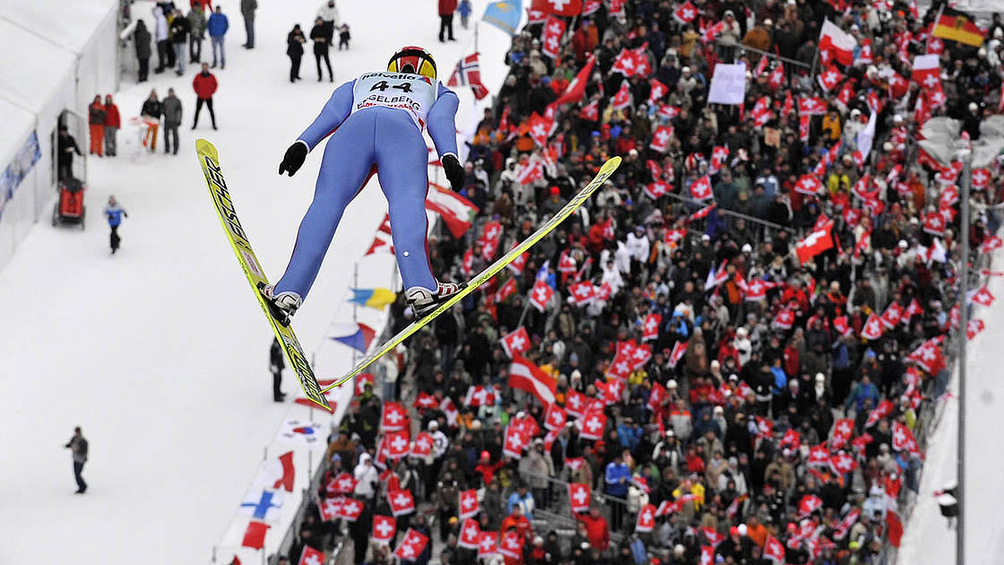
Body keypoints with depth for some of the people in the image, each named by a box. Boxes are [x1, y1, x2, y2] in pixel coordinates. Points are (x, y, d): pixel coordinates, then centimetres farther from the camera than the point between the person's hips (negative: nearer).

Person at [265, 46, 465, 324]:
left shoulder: (360, 83, 44)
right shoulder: (440, 92, 41)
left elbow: (332, 113, 24)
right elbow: (440, 120, 17)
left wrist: (302, 145, 9)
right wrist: (449, 157, -1)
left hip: (355, 126, 1)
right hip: (403, 132, -1)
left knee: (327, 201, -9)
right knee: (407, 200, -20)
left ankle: (288, 292, -26)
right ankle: (419, 286, -45)